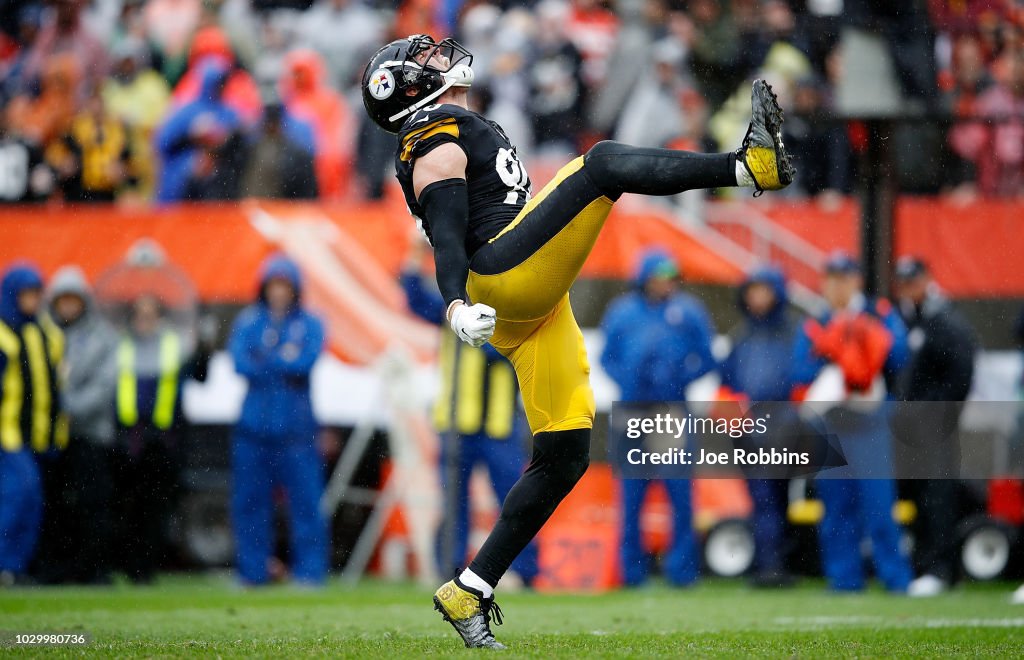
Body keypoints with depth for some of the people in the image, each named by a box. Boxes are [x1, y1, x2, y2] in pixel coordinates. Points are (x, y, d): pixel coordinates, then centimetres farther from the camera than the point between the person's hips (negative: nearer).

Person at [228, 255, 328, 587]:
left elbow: (306, 361, -9)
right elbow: (240, 362, -4)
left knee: (306, 499, -7)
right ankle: (252, 570, 10)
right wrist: (283, 360, -7)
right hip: (254, 425, 2)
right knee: (249, 500, 2)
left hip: (297, 426, -2)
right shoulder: (248, 321, 11)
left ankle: (310, 571, -2)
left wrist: (264, 361, -4)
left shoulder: (310, 324, 7)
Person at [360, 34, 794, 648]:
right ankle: (752, 165, -33)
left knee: (564, 456, 5)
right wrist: (458, 304, -32)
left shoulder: (464, 133, 28)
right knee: (603, 164, -18)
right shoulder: (438, 148, -3)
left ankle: (469, 592, 8)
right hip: (503, 278, -10)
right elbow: (447, 240, -17)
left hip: (534, 313, 10)